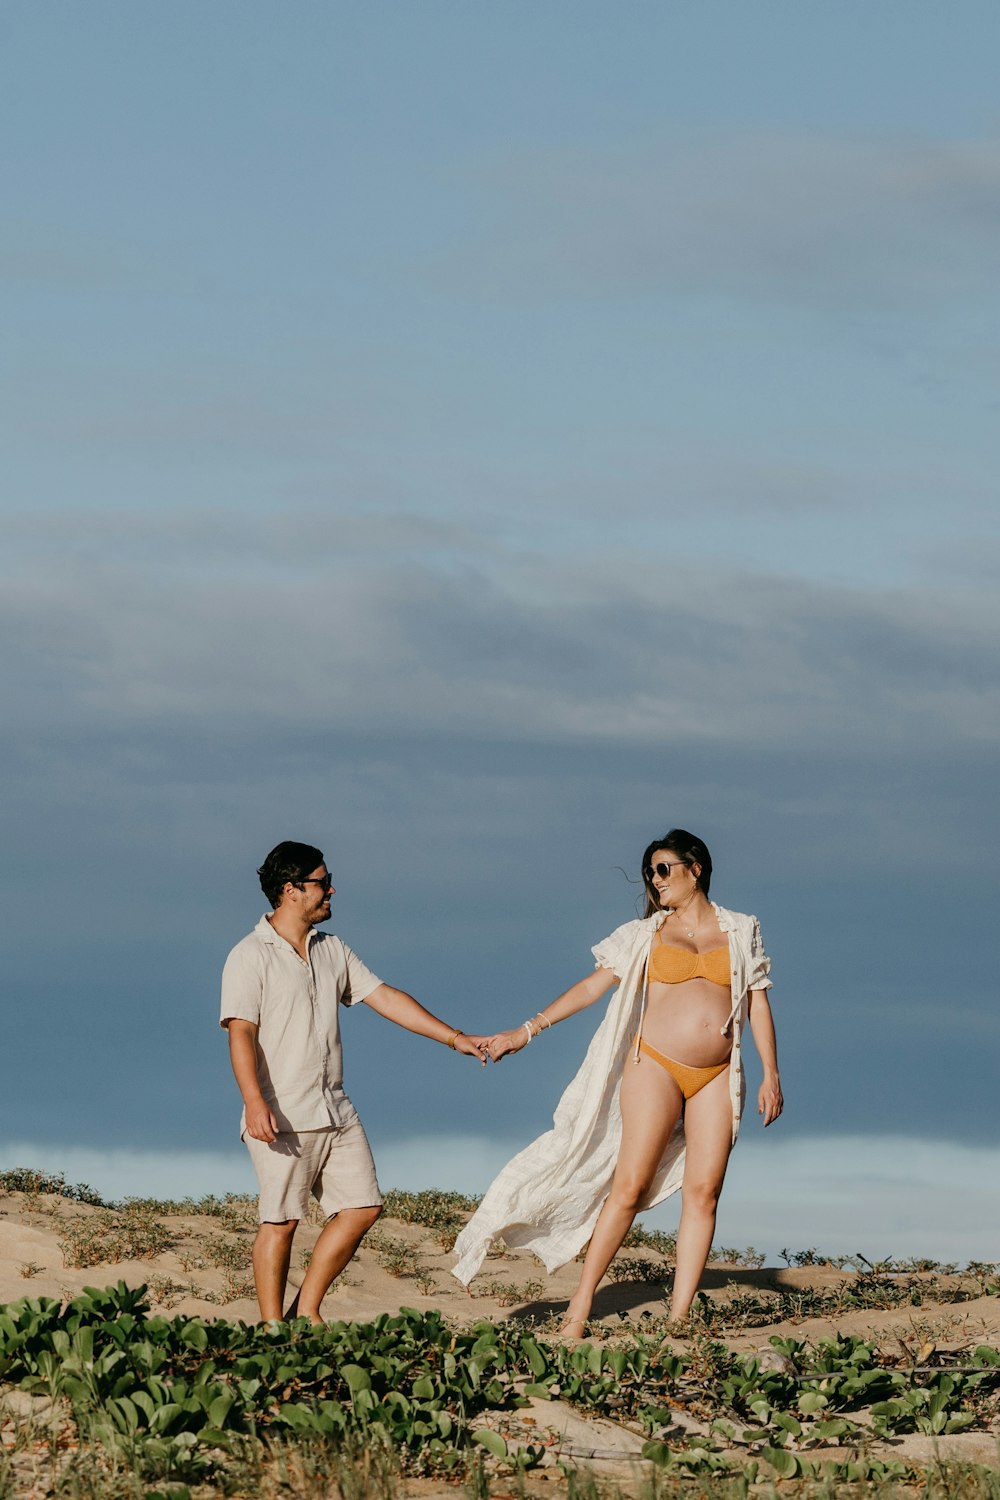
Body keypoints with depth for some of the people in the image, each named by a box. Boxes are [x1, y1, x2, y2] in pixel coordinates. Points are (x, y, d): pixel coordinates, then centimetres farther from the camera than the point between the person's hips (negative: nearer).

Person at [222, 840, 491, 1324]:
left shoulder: (332, 951, 15)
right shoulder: (250, 957, -6)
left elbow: (385, 998, 17)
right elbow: (241, 1034, -14)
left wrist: (455, 1038, 12)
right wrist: (255, 1103, -26)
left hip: (335, 1111, 7)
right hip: (282, 1116, -7)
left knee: (362, 1207, 4)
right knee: (280, 1221, -6)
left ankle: (306, 1312, 14)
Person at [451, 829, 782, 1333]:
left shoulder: (741, 931, 10)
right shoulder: (645, 935, 8)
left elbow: (758, 1003, 11)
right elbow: (593, 985, 5)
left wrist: (771, 1074, 4)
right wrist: (528, 1029, -1)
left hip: (715, 1079, 2)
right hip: (656, 1066, -2)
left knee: (703, 1193, -5)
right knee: (629, 1185, -9)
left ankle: (678, 1319, -4)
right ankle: (580, 1307, -5)